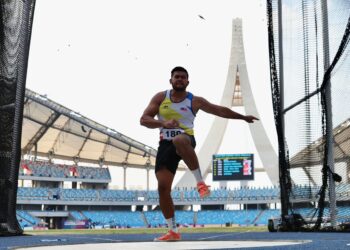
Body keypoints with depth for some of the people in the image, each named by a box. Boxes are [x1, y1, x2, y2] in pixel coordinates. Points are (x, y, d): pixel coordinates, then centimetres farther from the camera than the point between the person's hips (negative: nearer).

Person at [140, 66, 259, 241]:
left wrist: (243, 117, 18)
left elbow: (219, 110, 13)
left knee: (179, 140, -42)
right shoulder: (160, 97, 5)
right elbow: (144, 119, -1)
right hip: (165, 144, 3)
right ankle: (173, 231, 6)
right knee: (163, 187, -7)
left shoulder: (195, 101, 3)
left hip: (185, 140, -3)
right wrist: (163, 123, -18)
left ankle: (200, 182, -28)